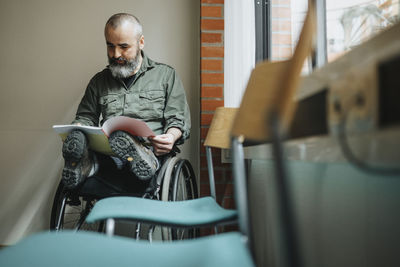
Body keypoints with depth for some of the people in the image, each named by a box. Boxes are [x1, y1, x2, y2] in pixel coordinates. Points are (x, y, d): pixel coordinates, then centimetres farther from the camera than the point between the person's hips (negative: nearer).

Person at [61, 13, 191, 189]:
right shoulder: (99, 81, 23)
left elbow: (178, 120, 9)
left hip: (149, 148, -2)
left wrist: (171, 137, -15)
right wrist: (77, 130, 1)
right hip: (103, 150, 2)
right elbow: (85, 117, 26)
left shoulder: (166, 75, 15)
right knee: (76, 139, -35)